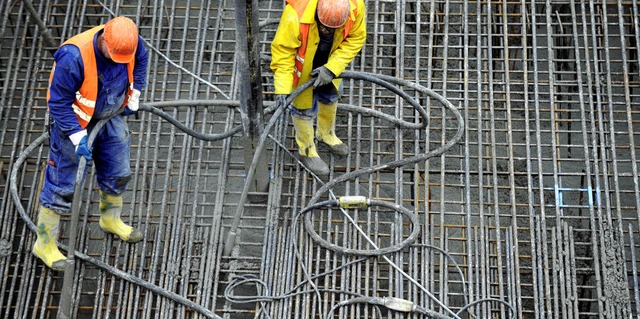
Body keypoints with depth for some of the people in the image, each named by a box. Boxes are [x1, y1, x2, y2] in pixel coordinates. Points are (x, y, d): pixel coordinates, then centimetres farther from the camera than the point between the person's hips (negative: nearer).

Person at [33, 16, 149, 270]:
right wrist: (78, 137, -29)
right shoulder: (74, 57, -37)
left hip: (111, 117, 6)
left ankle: (111, 219, 47)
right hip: (75, 122, -6)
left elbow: (141, 60, 7)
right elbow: (59, 103, -27)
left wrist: (134, 96, 8)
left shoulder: (129, 42, -19)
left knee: (118, 173, 20)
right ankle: (44, 243, 16)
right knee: (63, 184, 1)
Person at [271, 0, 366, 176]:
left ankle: (326, 134, 56)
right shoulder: (295, 17, -43)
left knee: (330, 95, 26)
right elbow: (282, 52, -31)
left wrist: (331, 68, -28)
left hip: (328, 62, 5)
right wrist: (282, 89, -37)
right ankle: (307, 152, 36)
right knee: (304, 107, 10)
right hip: (302, 65, -4)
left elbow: (356, 39, -19)